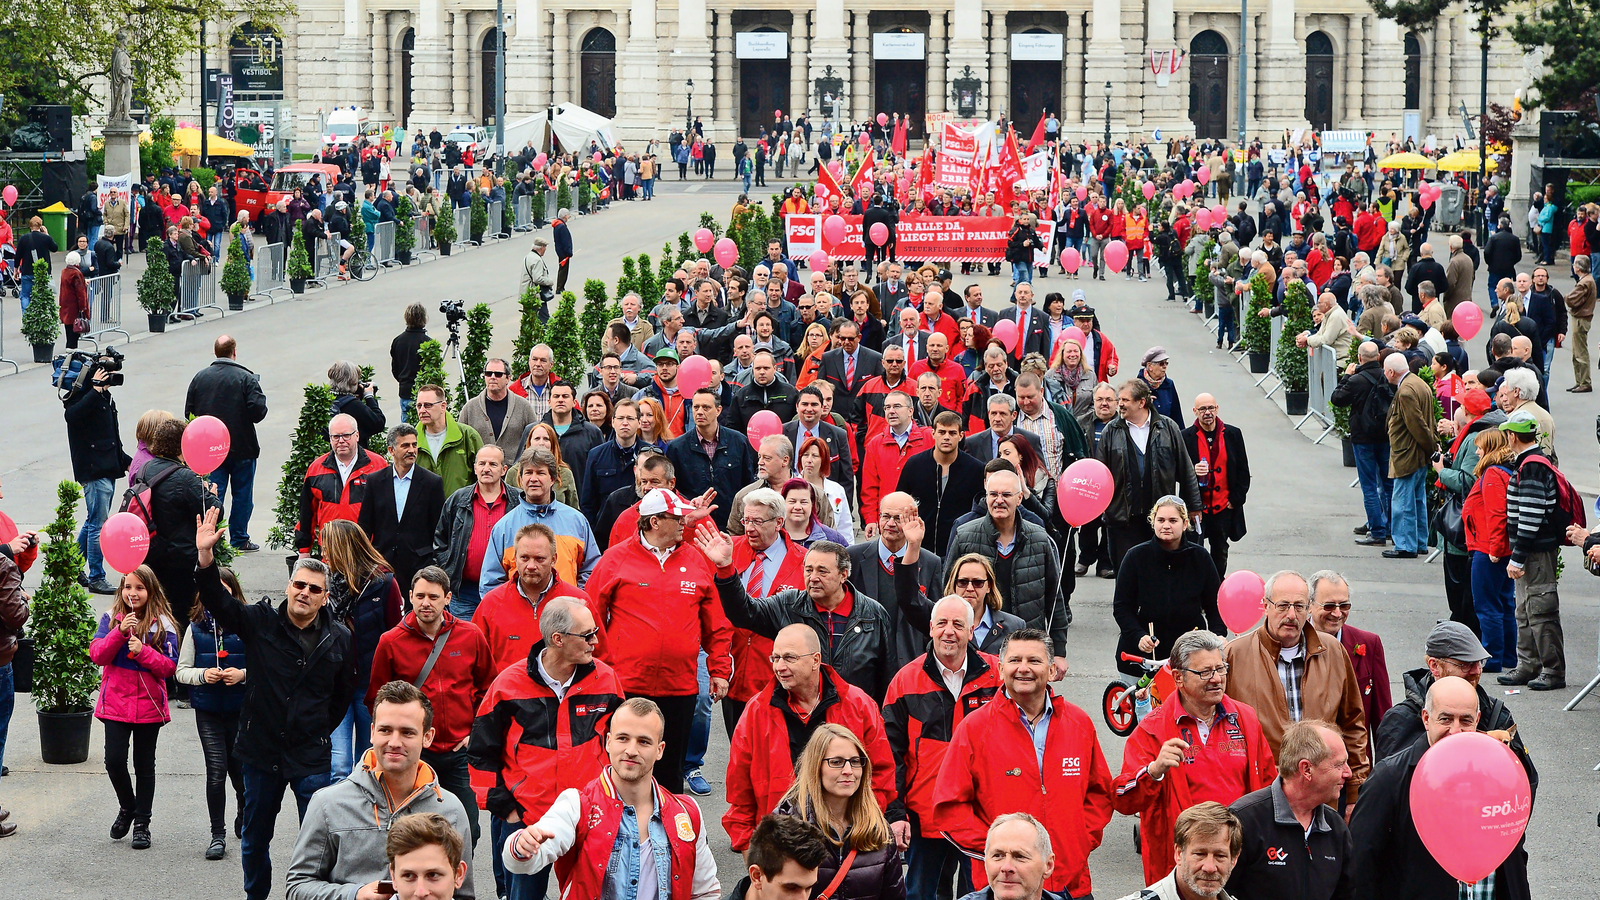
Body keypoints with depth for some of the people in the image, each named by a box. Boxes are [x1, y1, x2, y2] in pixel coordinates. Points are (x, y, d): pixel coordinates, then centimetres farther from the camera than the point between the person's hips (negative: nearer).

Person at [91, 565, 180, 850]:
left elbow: (170, 666, -5)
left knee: (144, 765, 7)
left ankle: (142, 823, 17)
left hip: (149, 704, 0)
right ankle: (127, 807, 20)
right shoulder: (111, 618, 2)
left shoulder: (162, 624, -2)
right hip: (116, 703, 0)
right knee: (114, 760, -7)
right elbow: (97, 655, -8)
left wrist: (143, 651, -19)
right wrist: (120, 632, -20)